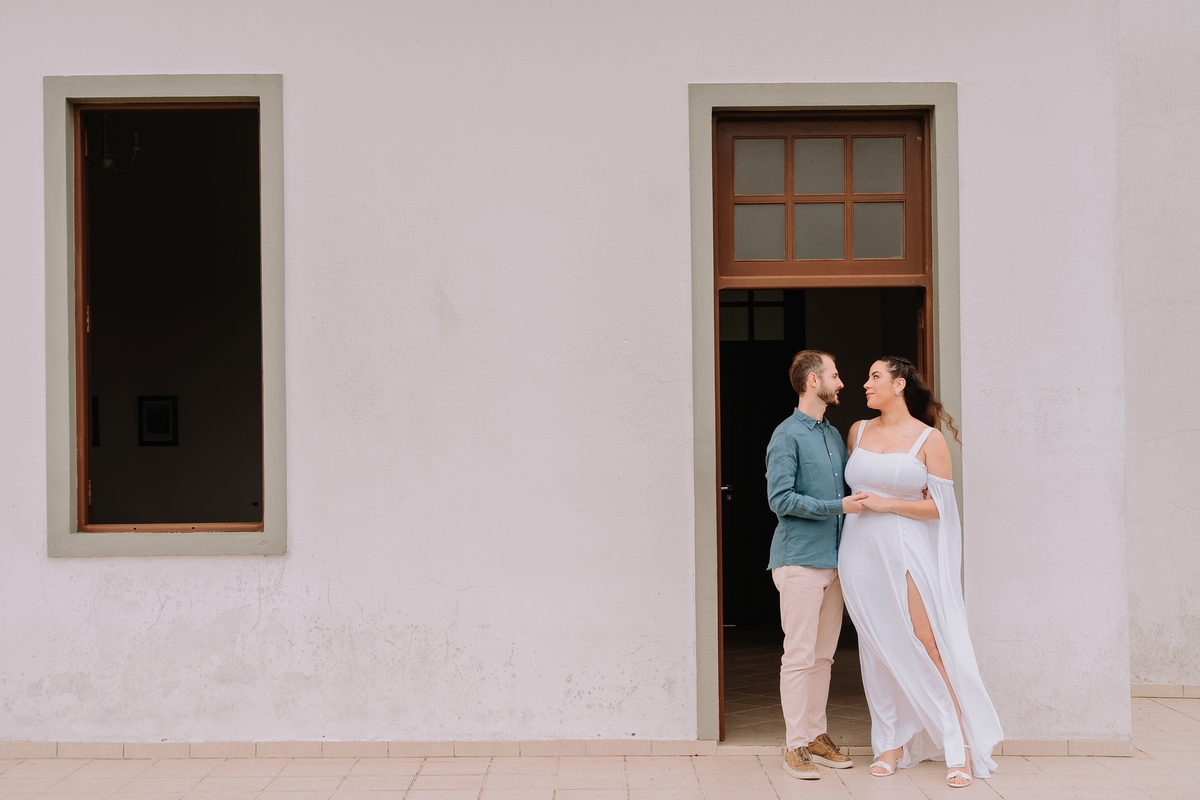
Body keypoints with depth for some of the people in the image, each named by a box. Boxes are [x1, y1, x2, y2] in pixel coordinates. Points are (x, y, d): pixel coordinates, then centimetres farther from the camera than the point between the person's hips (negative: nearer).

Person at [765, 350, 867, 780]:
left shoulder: (834, 434, 16)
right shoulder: (787, 435, -8)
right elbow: (781, 499, -15)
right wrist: (839, 506, -17)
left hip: (833, 560, 8)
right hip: (800, 561, -7)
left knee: (823, 655, 12)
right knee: (799, 655, -3)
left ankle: (817, 736, 22)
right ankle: (796, 745, 4)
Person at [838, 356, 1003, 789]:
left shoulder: (929, 439, -3)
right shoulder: (857, 431, 10)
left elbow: (940, 506, -5)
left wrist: (886, 504, -11)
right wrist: (851, 504, 9)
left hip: (906, 552, -4)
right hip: (861, 553, 4)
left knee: (929, 647, -5)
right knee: (879, 651, 8)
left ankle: (960, 750, 3)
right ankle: (890, 746, 17)